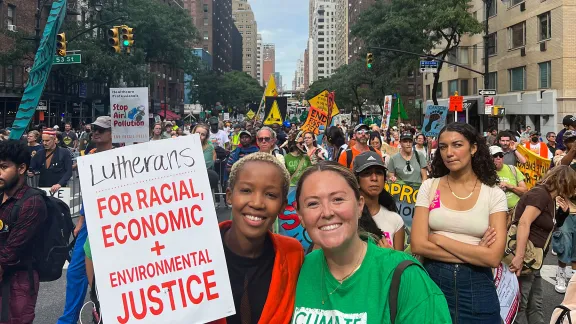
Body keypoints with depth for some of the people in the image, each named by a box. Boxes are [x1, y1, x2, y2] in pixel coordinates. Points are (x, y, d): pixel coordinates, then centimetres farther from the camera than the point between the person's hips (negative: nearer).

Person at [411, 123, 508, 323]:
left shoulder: (494, 194, -4)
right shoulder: (429, 187, -1)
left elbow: (493, 257, -13)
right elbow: (417, 245, -10)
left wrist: (439, 239, -13)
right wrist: (474, 253, -14)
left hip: (476, 287, 0)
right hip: (433, 281, 1)